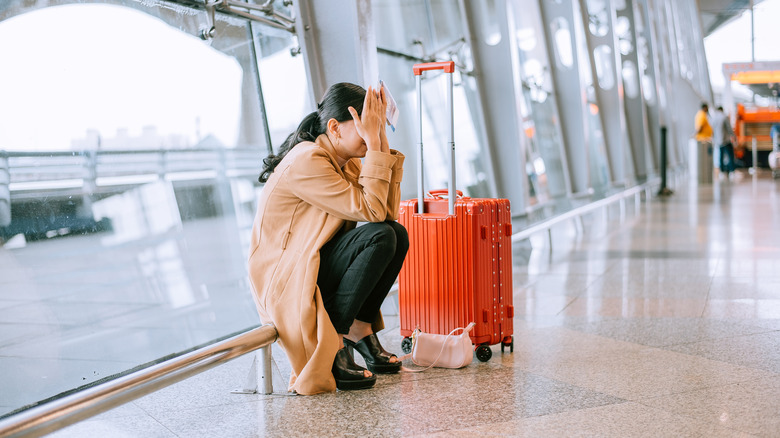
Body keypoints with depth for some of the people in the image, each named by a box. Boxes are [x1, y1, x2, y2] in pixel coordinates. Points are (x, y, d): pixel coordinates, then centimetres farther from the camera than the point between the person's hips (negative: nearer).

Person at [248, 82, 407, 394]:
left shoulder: (347, 161, 8)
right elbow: (370, 210, -25)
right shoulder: (307, 161, -21)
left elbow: (388, 211, -4)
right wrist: (373, 143, -23)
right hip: (281, 283, -9)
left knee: (398, 234, -6)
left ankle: (360, 328, 2)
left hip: (314, 265, 9)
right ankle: (333, 346, -17)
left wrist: (382, 140, -6)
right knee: (379, 236, -24)